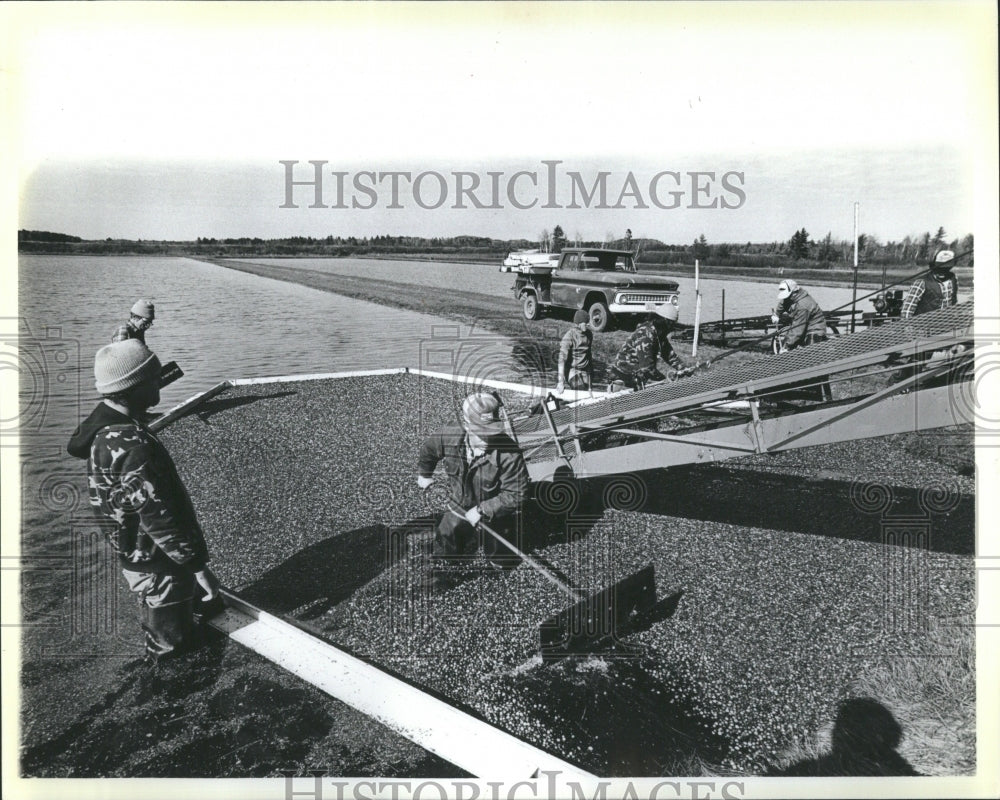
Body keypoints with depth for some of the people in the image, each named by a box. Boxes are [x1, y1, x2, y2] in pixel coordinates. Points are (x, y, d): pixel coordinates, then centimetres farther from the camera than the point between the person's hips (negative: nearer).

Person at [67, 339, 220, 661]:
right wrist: (198, 566, -23)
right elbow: (160, 519, -31)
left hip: (131, 551, 10)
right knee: (171, 647, 13)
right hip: (157, 563, -10)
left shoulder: (103, 422, -4)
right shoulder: (132, 449, -36)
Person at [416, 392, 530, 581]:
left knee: (499, 559, 14)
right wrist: (424, 474, 14)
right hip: (460, 507, 2)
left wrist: (482, 510, -29)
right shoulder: (448, 438, -24)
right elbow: (428, 448, 1)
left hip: (494, 511, -2)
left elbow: (517, 494, -29)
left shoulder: (509, 453, -35)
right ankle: (437, 565, 34)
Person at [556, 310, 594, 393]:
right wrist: (560, 382, -26)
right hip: (572, 370, -6)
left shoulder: (589, 334, 2)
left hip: (585, 371, 6)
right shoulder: (569, 336, -18)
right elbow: (562, 359, -21)